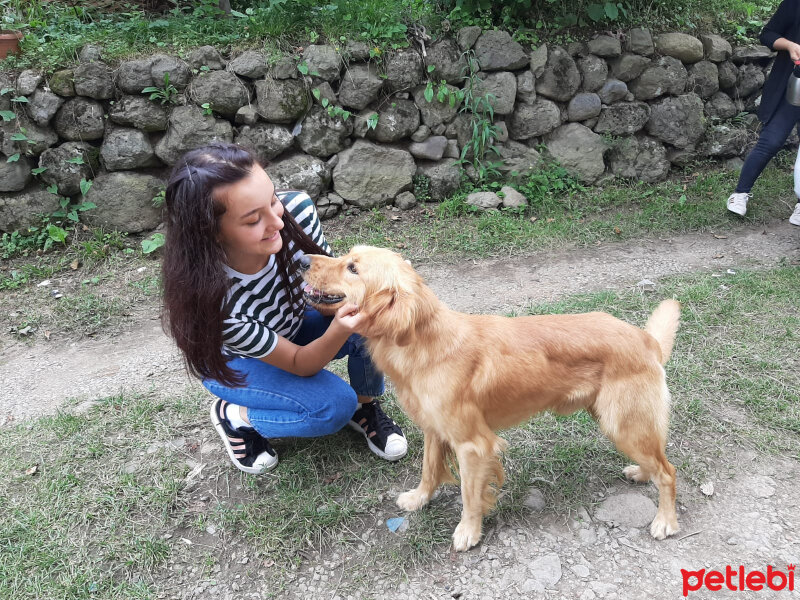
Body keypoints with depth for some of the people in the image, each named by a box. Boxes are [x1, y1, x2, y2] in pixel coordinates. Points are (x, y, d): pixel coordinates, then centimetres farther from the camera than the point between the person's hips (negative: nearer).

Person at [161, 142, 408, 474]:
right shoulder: (212, 298, -40)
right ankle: (233, 416, 2)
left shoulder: (295, 209, -31)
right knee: (335, 405, -25)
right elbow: (299, 363, -27)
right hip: (235, 362, -4)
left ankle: (365, 406, 5)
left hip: (293, 326, 4)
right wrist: (338, 332, -48)